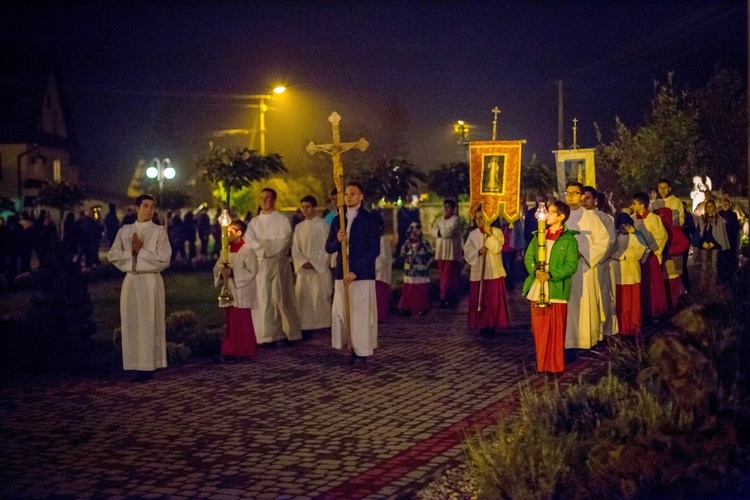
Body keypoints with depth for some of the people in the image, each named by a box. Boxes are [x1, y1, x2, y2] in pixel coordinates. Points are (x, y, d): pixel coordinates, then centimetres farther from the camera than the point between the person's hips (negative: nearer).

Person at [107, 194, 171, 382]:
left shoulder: (159, 231, 0)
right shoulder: (124, 231, 11)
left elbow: (164, 258, -9)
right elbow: (113, 255, 6)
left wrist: (141, 251, -10)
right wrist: (131, 252, -9)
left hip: (151, 281, -4)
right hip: (131, 281, 4)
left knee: (149, 324, -3)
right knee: (131, 324, 4)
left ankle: (148, 367, 0)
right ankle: (138, 366, 10)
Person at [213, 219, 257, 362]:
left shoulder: (247, 251, -10)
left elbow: (252, 271, -14)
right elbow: (217, 267, 12)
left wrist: (233, 272, -19)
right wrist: (222, 272, -10)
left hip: (242, 293, -7)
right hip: (230, 293, 7)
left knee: (241, 322, -4)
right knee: (230, 322, 10)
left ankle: (242, 352, 2)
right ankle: (231, 351, 16)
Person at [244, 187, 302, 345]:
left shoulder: (282, 220, 4)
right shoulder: (254, 222, 14)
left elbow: (284, 241, -7)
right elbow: (249, 241, 1)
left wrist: (263, 245, -7)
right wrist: (268, 246, -10)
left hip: (279, 263, -3)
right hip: (260, 265, 3)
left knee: (281, 297, -2)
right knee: (263, 299, -3)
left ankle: (286, 333, 4)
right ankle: (267, 335, -1)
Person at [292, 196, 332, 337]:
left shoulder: (322, 225, 0)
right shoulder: (299, 227, 13)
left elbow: (326, 247, -5)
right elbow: (295, 249, 9)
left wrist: (314, 263, -12)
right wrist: (303, 262, -8)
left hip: (319, 269, -4)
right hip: (303, 269, 4)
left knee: (320, 297, -6)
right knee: (303, 298, -2)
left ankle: (324, 325, -3)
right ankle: (306, 328, 0)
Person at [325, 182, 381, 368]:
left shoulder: (370, 220, -2)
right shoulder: (337, 220, 13)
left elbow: (374, 250, -8)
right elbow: (329, 248, 13)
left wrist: (355, 272, -15)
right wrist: (337, 240, -10)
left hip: (362, 276, -5)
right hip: (341, 275, 5)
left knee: (361, 315, -5)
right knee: (341, 314, 1)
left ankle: (362, 354, 1)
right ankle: (354, 350, 12)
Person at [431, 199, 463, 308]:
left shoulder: (455, 219, -3)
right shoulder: (440, 219, 16)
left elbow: (449, 232, -16)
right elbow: (433, 231, 5)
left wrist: (439, 232, 0)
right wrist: (443, 232, -10)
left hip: (451, 251, -6)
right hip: (441, 250, 6)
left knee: (449, 276, -9)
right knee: (443, 275, 4)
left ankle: (444, 299, -10)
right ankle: (453, 298, 11)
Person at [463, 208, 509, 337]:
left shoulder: (496, 232, 0)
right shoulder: (473, 234, 6)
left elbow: (497, 248, -14)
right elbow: (467, 253, 1)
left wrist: (489, 233, -16)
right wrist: (478, 252, -16)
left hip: (494, 272, -2)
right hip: (478, 272, 2)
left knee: (494, 300, -1)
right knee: (479, 300, 2)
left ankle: (492, 325, 8)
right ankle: (482, 326, 10)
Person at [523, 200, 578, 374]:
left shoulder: (569, 239, -3)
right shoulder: (538, 235, 13)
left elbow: (571, 265, -10)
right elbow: (528, 257, 9)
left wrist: (550, 275, -20)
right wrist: (535, 271, -11)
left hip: (557, 290, -5)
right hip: (537, 289, 5)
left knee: (556, 330, 0)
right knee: (539, 329, 8)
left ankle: (556, 366, 9)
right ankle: (542, 364, 17)